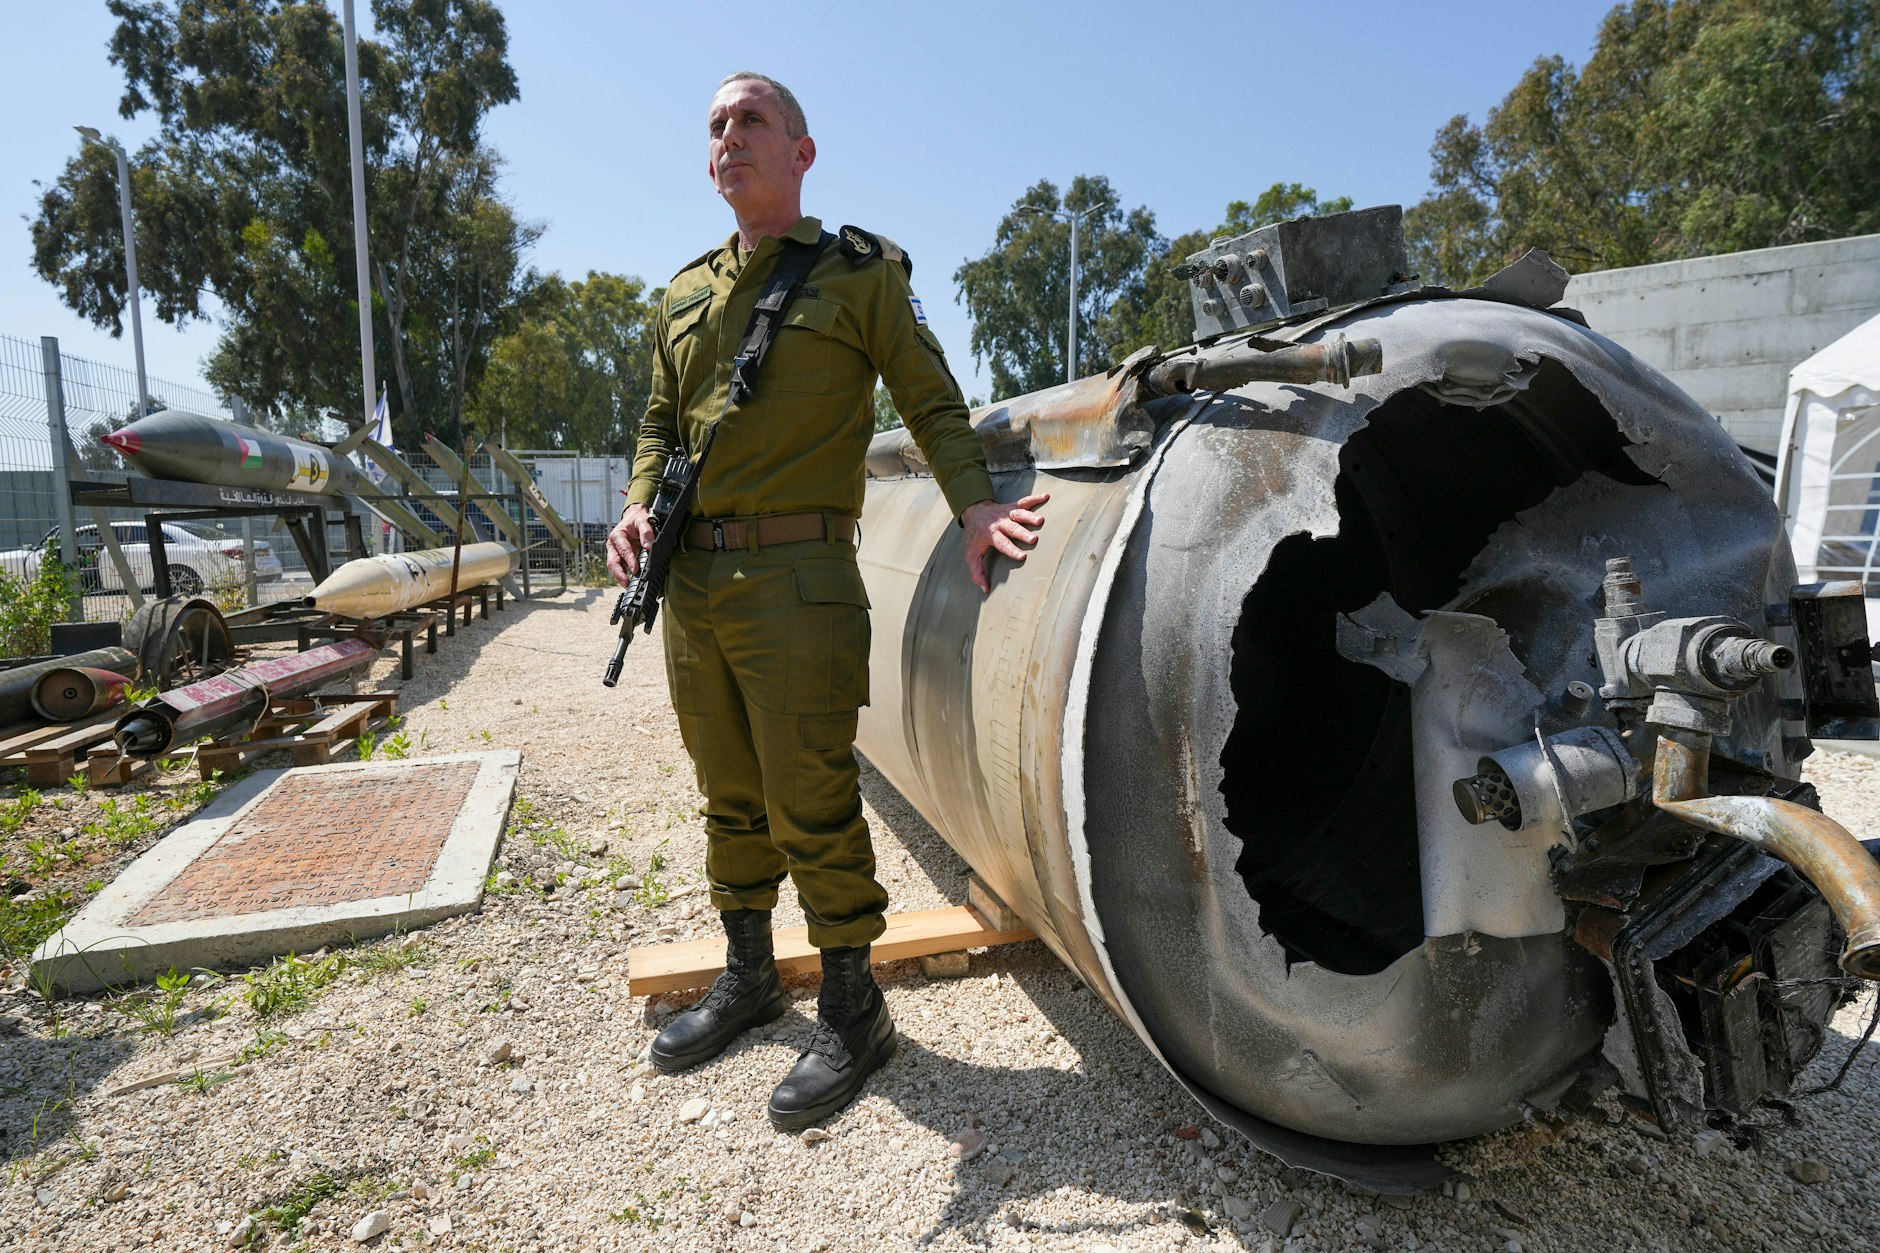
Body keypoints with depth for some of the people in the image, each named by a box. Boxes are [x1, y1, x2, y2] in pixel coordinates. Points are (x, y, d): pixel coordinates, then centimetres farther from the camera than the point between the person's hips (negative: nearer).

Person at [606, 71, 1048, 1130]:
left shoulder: (862, 271, 5)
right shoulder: (685, 294, 19)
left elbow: (933, 402, 2)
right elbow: (662, 421, 22)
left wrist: (975, 502, -16)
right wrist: (639, 506, 2)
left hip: (796, 578, -6)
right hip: (692, 579, 6)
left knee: (812, 804, -2)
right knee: (731, 801, 15)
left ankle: (853, 1012, 16)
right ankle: (748, 980, 33)